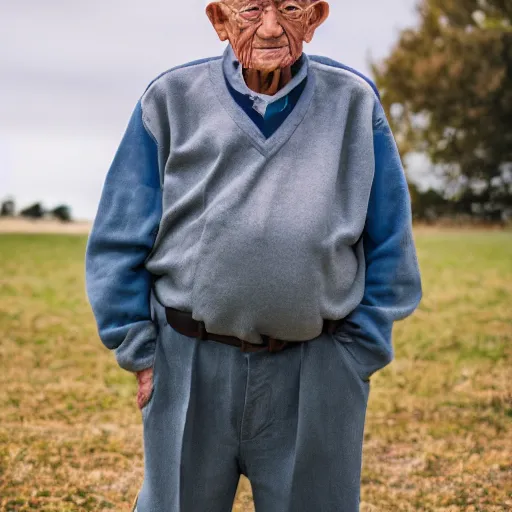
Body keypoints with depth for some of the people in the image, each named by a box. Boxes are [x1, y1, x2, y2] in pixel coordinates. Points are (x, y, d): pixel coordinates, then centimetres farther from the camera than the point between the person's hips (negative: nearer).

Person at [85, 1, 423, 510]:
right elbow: (119, 241, 3)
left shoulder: (354, 104, 1)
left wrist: (357, 354, 0)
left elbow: (388, 249, 5)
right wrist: (139, 350, -2)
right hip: (189, 368, 0)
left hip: (315, 378, 0)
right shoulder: (171, 101, 0)